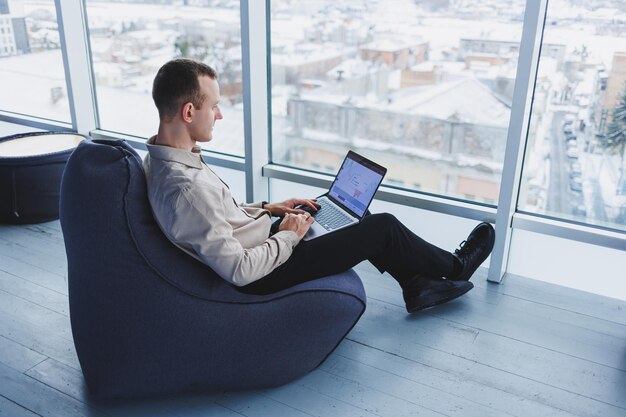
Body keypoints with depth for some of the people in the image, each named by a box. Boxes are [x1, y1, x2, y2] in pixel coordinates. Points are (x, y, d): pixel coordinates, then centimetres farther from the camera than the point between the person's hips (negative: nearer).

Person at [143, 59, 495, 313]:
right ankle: (454, 266, 27)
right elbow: (239, 271, -30)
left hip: (259, 244, 10)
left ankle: (418, 286, 27)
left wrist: (267, 209, 7)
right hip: (262, 274, -10)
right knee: (383, 227, -2)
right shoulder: (187, 187, -34)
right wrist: (288, 236, -15)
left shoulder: (163, 159, -2)